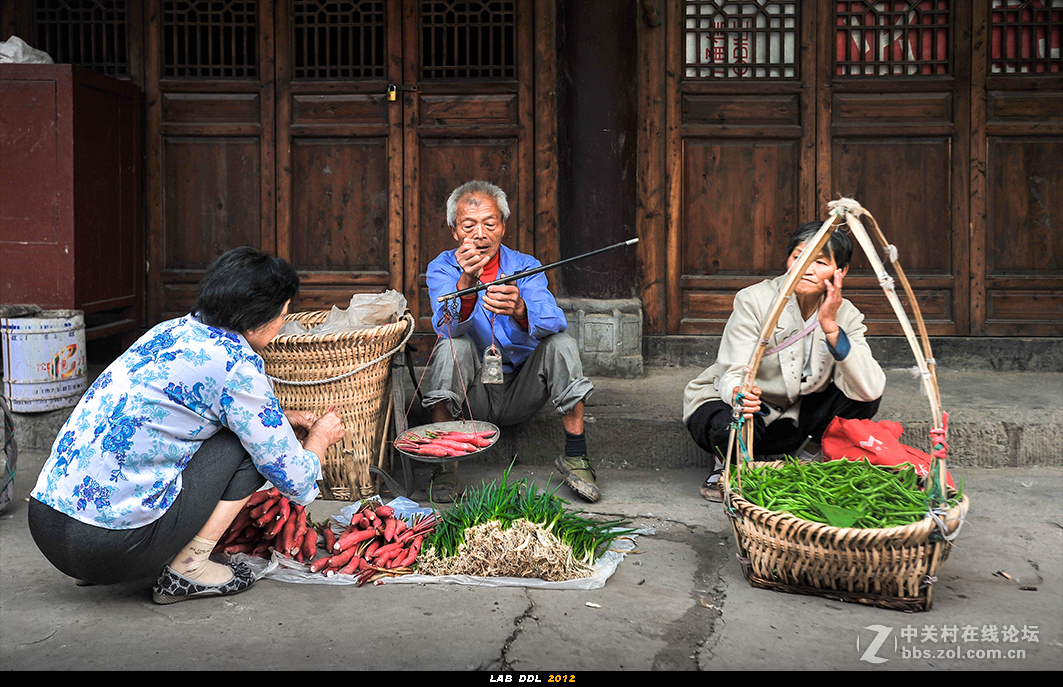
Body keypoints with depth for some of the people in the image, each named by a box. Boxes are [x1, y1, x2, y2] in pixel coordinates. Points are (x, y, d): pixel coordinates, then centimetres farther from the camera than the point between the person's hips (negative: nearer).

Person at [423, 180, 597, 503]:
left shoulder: (525, 267, -1)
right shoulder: (442, 268, -3)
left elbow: (553, 322, -22)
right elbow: (448, 328, -24)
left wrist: (519, 310, -45)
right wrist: (466, 282, -43)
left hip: (521, 392, 1)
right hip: (470, 395, -1)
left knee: (561, 343, -21)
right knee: (452, 348, -28)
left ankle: (575, 456, -15)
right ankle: (443, 465, -21)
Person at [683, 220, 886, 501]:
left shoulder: (846, 315, -11)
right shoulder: (754, 300, -20)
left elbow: (870, 390, -26)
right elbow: (733, 374, -27)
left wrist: (831, 327, -34)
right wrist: (738, 394, -52)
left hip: (793, 418, 3)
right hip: (730, 403, -3)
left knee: (863, 399, -19)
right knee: (732, 425, -38)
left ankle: (805, 456, 4)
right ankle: (727, 465, -2)